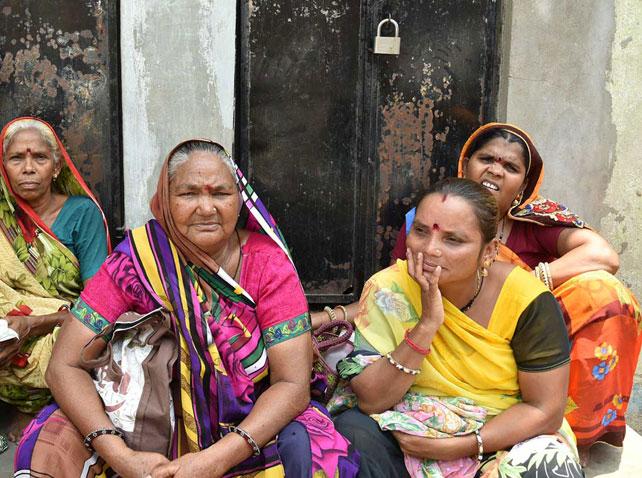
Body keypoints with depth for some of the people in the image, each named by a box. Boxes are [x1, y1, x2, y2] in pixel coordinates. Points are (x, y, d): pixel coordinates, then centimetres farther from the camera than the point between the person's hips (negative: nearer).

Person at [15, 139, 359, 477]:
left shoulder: (268, 262, -13)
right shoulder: (137, 260, -12)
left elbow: (293, 383, -17)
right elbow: (64, 366, -14)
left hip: (254, 423, 0)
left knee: (302, 447, -29)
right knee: (53, 444, -20)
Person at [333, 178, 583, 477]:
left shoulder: (526, 301, -15)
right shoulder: (388, 290, -11)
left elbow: (545, 410, -10)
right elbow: (370, 400, -15)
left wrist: (454, 447, -18)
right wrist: (427, 324, -26)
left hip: (506, 435, 0)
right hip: (413, 435, 1)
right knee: (353, 430, -26)